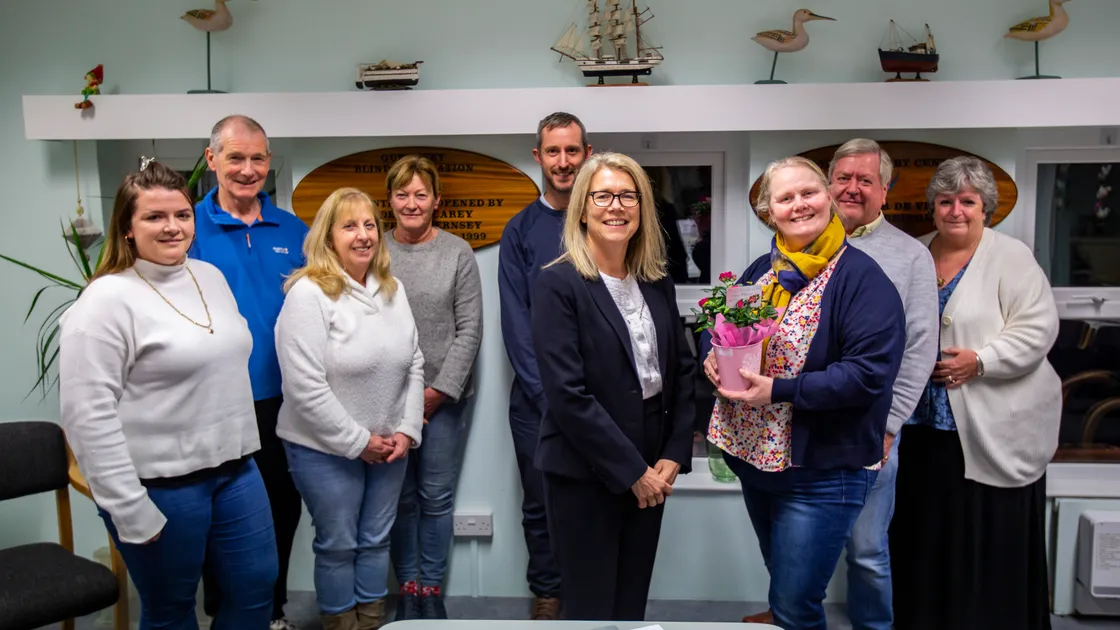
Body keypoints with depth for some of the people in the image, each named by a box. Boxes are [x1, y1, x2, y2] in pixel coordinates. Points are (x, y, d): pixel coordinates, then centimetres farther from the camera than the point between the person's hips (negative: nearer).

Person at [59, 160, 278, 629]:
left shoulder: (211, 276, 7)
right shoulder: (106, 300, -14)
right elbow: (87, 414, -18)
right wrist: (130, 510, -17)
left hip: (235, 470, 7)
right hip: (160, 485, -6)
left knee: (257, 590, 14)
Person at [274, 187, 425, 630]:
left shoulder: (393, 289, 5)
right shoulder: (308, 294, -15)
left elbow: (414, 365, 8)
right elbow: (305, 387, -20)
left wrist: (407, 430, -2)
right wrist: (358, 441, -15)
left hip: (389, 445, 6)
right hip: (326, 448, -5)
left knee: (376, 540, 17)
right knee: (338, 544, 11)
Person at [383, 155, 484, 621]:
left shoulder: (458, 253, -1)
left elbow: (470, 329, -3)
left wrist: (439, 389, -8)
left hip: (444, 395, -1)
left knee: (437, 496, 5)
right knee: (400, 496, 9)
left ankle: (432, 591, 20)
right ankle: (407, 588, 23)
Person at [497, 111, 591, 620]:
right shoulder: (520, 230, 3)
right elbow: (515, 321, -2)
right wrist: (550, 394, -10)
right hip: (536, 396, 0)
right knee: (541, 505, 10)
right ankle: (547, 595, 28)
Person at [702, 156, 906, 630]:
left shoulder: (862, 278, -14)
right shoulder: (762, 270, 7)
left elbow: (870, 372, -23)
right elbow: (716, 326, 16)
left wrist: (779, 391, -26)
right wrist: (712, 355, -8)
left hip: (824, 472, -7)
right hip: (755, 456, 7)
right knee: (784, 584, 24)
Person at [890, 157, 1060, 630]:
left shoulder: (1011, 258, -4)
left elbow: (1038, 329, -12)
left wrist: (980, 361, -20)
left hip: (993, 430, -4)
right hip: (923, 426, 5)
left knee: (991, 541, 1)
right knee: (924, 535, 11)